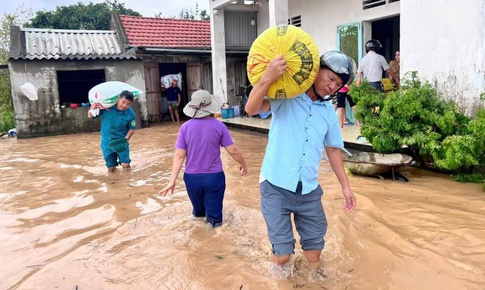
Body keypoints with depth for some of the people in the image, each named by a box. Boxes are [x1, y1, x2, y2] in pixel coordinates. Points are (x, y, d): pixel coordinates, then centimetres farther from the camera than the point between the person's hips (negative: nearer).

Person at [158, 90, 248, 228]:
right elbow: (233, 151, -6)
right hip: (214, 177, -2)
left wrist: (172, 181, -5)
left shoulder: (185, 127, -7)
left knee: (198, 211, 28)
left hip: (192, 177, 3)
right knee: (214, 217, 8)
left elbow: (179, 156, -8)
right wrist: (244, 164, 11)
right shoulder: (219, 126, -10)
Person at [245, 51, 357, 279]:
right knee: (282, 248, 3)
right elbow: (251, 109, -25)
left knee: (315, 241, 20)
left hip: (309, 189, 5)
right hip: (276, 186, -5)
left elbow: (333, 149, 15)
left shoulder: (329, 111, 7)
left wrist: (345, 186, 16)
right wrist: (268, 78, -41)